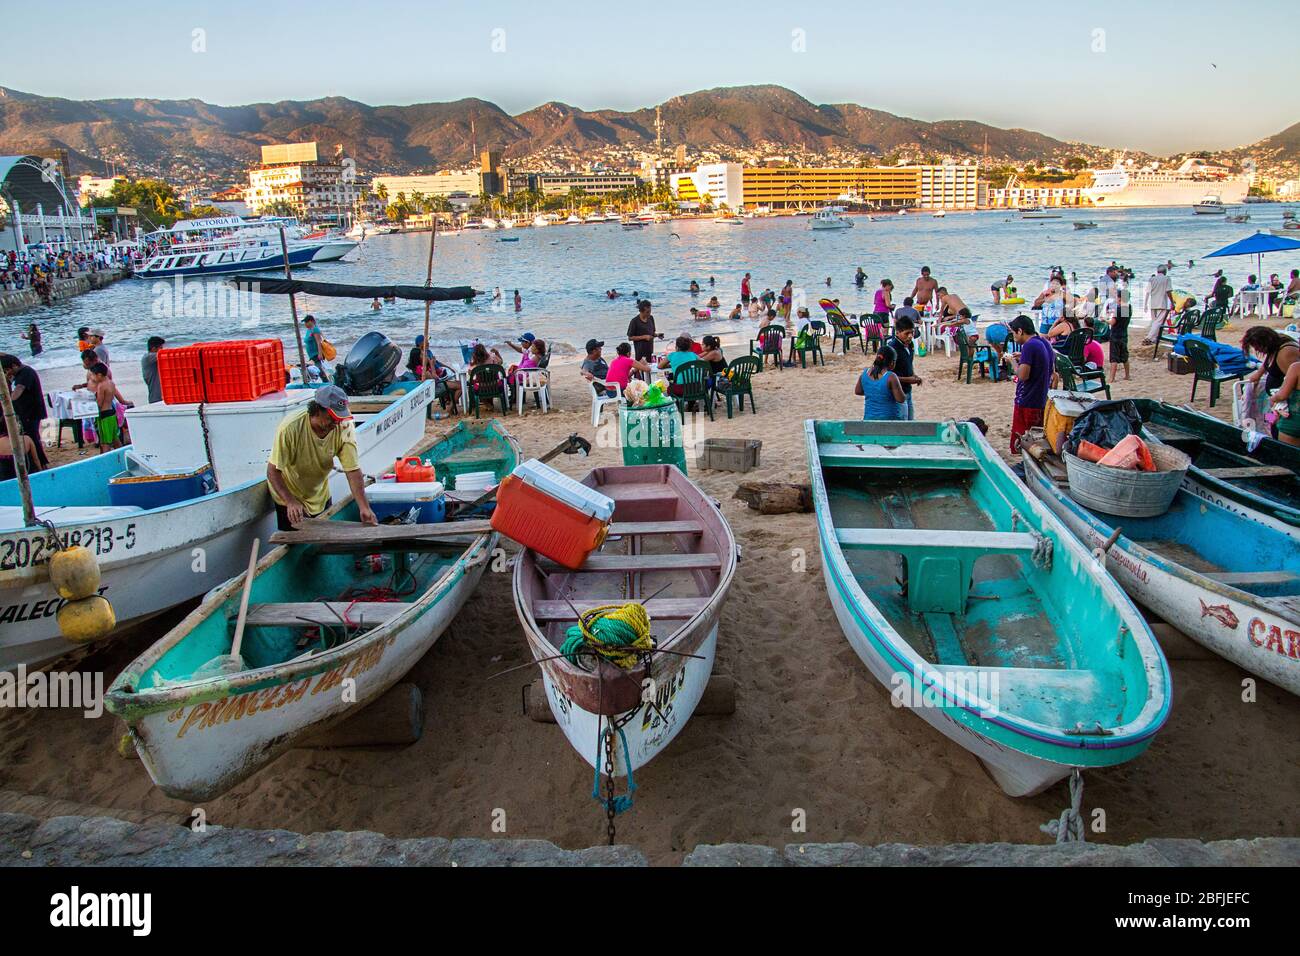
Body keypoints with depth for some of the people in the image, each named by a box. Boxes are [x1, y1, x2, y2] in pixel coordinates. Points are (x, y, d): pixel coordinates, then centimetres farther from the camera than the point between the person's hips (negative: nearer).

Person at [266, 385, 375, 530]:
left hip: (320, 497, 4)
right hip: (289, 496, -3)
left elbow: (353, 471, -23)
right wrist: (291, 502, -38)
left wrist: (364, 507, -32)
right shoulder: (290, 428, -31)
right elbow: (272, 471, -26)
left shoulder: (344, 428, -23)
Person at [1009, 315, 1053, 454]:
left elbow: (1023, 375, -22)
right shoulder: (1046, 343, 11)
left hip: (1027, 402, -9)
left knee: (1020, 443, -3)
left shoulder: (1029, 346, -17)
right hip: (1042, 400, 9)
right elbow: (1052, 369, 23)